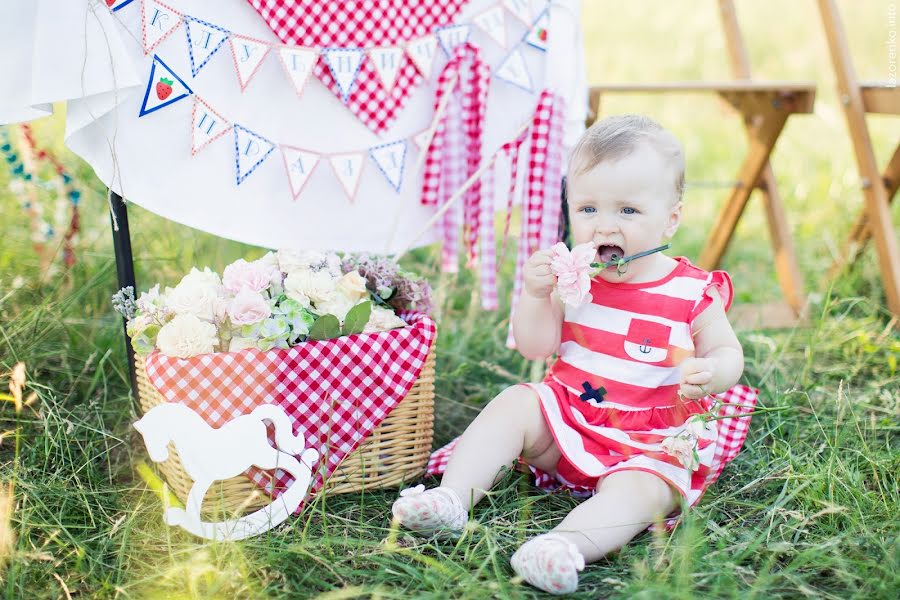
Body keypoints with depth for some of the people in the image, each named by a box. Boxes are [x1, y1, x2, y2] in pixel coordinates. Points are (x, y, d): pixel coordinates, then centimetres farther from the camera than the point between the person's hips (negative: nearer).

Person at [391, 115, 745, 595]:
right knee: (514, 403, -15)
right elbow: (535, 348, -1)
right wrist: (535, 295, -20)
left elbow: (726, 352, 0)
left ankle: (569, 544, -56)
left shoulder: (692, 294, -8)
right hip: (568, 417, 4)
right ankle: (453, 497, -23)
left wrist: (711, 374, -25)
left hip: (651, 440, -4)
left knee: (638, 491, -32)